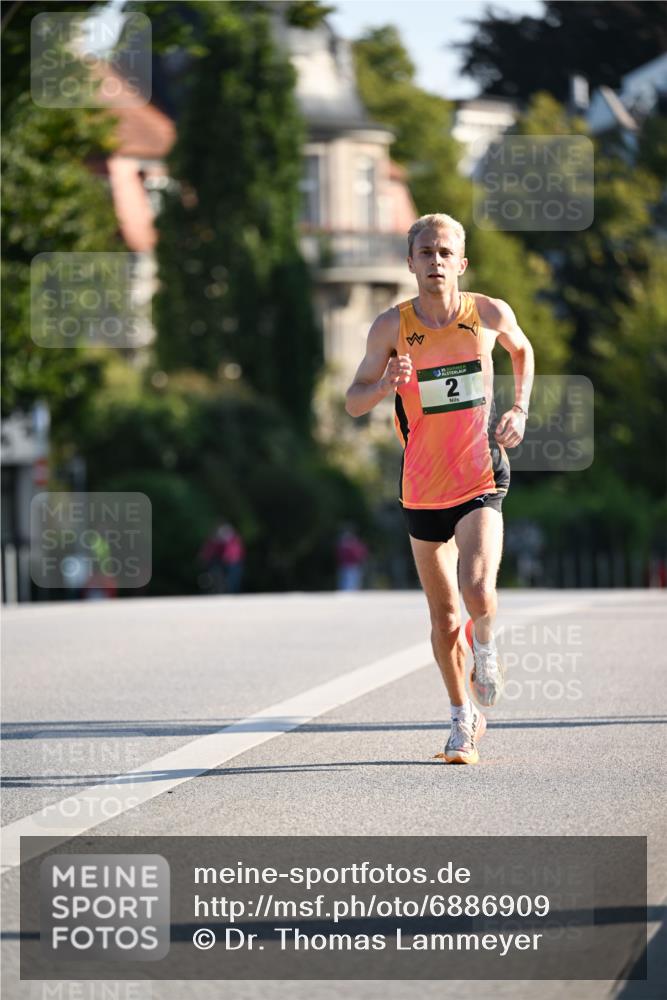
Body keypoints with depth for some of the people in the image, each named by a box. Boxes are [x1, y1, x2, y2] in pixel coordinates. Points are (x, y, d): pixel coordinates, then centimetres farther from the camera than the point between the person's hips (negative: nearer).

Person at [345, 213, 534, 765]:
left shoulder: (491, 313, -3)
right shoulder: (393, 326, -6)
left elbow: (523, 351, 20)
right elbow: (353, 402, -2)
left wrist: (520, 410, 7)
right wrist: (385, 385, -23)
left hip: (481, 478, -1)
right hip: (423, 488, 1)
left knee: (478, 589, -24)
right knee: (444, 617, 8)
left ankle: (487, 649, 10)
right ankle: (463, 718, 28)